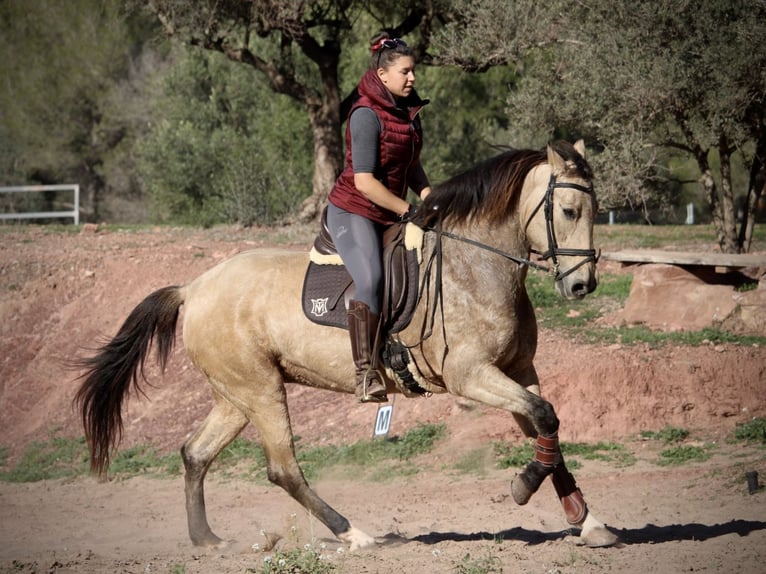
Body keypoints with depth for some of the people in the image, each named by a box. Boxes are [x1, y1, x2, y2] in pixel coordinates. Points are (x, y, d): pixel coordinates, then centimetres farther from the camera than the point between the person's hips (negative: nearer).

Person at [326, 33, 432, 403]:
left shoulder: (407, 109, 8)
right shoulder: (367, 115, -18)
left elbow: (411, 164, 20)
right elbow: (364, 181, -22)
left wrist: (429, 197, 2)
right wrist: (409, 210, -18)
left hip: (391, 216, 9)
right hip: (354, 212, -9)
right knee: (370, 279, -31)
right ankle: (366, 374, -37)